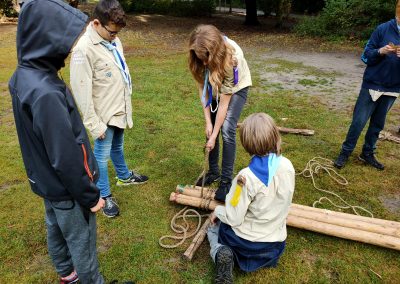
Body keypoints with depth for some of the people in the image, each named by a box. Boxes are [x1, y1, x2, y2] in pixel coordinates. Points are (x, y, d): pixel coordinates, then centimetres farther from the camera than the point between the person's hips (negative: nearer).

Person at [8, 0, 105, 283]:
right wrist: (89, 196, -15)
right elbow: (66, 158, -28)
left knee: (56, 230, 27)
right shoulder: (46, 93, -33)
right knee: (82, 241, 14)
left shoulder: (23, 76, -4)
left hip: (46, 180, 9)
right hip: (66, 188, -9)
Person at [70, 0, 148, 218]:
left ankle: (124, 176, 47)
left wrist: (127, 102, 18)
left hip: (120, 109, 8)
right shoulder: (84, 49, -23)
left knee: (117, 147, 26)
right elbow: (82, 92, -22)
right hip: (104, 114, -7)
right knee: (102, 155, 7)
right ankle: (104, 196, 24)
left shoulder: (113, 40, 2)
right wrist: (93, 124, -20)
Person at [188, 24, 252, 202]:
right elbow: (202, 88, -17)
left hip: (236, 87, -4)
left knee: (226, 130, -15)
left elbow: (224, 102, -32)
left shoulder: (231, 58, -38)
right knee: (212, 127, 0)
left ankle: (226, 181, -3)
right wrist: (208, 121, -20)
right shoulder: (199, 56, -27)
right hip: (214, 85, 4)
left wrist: (214, 135, -27)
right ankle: (213, 172, 19)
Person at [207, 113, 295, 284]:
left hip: (246, 241, -5)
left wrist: (217, 211, -1)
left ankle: (220, 253, -6)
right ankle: (267, 255, 10)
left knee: (214, 227, 25)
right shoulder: (287, 166, -14)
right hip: (276, 241, 5)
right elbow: (280, 202, 2)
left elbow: (234, 219, -22)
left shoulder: (246, 177, -31)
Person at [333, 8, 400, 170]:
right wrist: (380, 52, -24)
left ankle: (368, 154, 25)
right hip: (372, 84, -3)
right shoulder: (383, 29, -5)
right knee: (359, 121, 0)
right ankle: (345, 153, 13)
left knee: (378, 123, 11)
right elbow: (366, 55, -3)